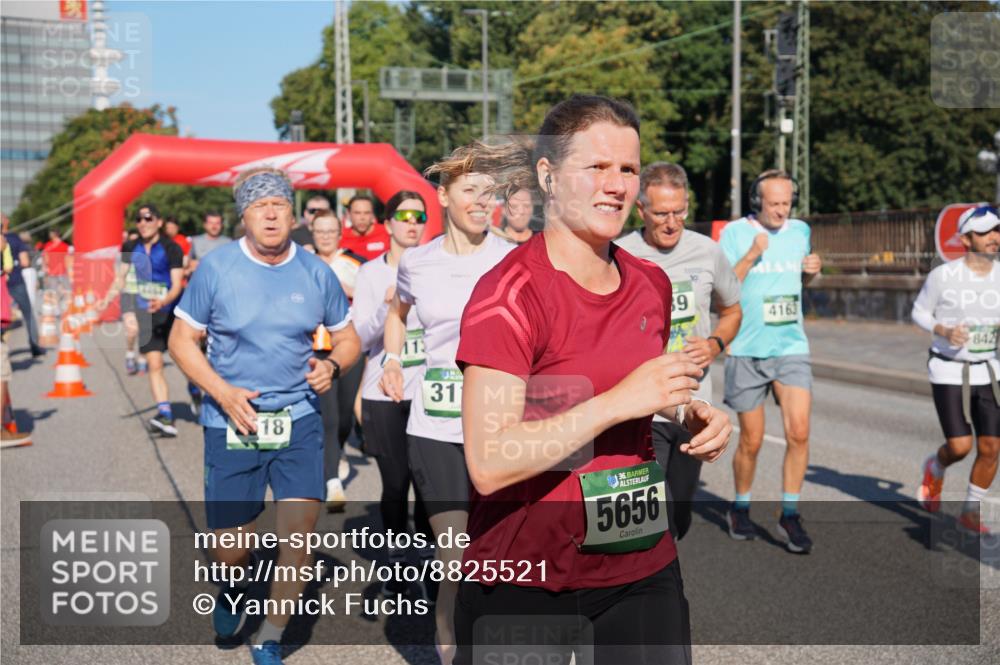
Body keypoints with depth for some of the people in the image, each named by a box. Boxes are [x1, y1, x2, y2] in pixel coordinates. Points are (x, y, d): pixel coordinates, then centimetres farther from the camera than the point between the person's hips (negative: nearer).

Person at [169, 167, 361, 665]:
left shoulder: (317, 273, 0)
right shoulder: (216, 268, -5)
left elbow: (348, 337, 11)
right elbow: (182, 340, 0)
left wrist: (332, 365, -11)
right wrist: (223, 392, -14)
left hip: (299, 421, 1)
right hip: (231, 423, -1)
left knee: (298, 534, -8)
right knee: (230, 549, 6)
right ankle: (234, 589, 46)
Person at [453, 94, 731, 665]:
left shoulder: (652, 285, 4)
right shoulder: (508, 292, -17)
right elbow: (488, 464, -24)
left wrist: (691, 414, 1)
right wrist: (620, 401, -25)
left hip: (643, 567, 6)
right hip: (525, 579, -5)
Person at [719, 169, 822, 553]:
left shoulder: (800, 230, 9)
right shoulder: (734, 232, -4)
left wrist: (812, 272, 1)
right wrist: (752, 255, -18)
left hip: (791, 346, 3)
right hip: (747, 350, -3)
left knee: (799, 432, -11)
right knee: (751, 441, 6)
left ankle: (789, 515, 4)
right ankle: (740, 508, 29)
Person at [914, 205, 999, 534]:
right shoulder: (943, 275, -11)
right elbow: (919, 312, 0)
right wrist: (944, 331, -17)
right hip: (949, 372, -4)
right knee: (959, 447, -9)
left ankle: (970, 511, 22)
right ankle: (935, 469, 27)